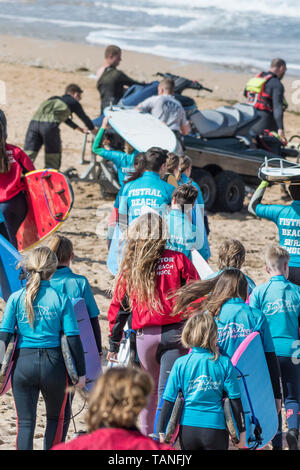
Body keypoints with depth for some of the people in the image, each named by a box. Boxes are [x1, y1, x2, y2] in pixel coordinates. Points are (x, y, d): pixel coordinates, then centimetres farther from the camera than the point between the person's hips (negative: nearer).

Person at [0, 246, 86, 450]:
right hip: (53, 364, -1)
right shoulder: (61, 299, -5)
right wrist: (81, 372, 3)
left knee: (25, 422, 7)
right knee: (56, 418, 20)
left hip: (23, 363, 1)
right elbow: (73, 338, -5)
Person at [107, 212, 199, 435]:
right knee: (167, 390, -3)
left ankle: (144, 435, 20)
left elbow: (118, 306, 7)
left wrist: (114, 344, 13)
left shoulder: (129, 267, 5)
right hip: (175, 333, -2)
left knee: (150, 388, 19)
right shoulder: (177, 260, -1)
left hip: (145, 335, 2)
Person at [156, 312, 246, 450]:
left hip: (187, 428, 2)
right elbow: (235, 401, -3)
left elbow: (168, 401, -3)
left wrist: (161, 432, 3)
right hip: (215, 428, -1)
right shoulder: (224, 363, -4)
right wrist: (242, 432, 7)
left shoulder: (180, 363, -3)